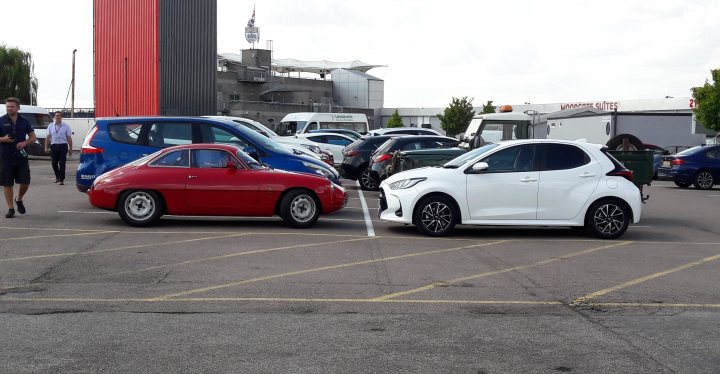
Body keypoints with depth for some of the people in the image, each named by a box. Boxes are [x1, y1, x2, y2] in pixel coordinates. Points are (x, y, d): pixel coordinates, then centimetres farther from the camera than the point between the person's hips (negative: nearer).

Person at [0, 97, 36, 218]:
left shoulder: (24, 122, 7)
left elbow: (32, 137, 12)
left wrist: (24, 143, -7)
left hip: (21, 157, 2)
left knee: (25, 182, 1)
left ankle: (19, 200, 29)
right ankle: (10, 208, 10)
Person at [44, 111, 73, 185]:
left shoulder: (66, 126, 3)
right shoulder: (51, 126, 10)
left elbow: (69, 138, 1)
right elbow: (48, 137, 9)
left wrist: (70, 149, -2)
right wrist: (46, 147, 2)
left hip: (63, 146, -2)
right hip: (53, 146, 2)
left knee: (62, 164, -5)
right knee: (54, 163, 6)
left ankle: (62, 179, 0)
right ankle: (57, 176, 29)